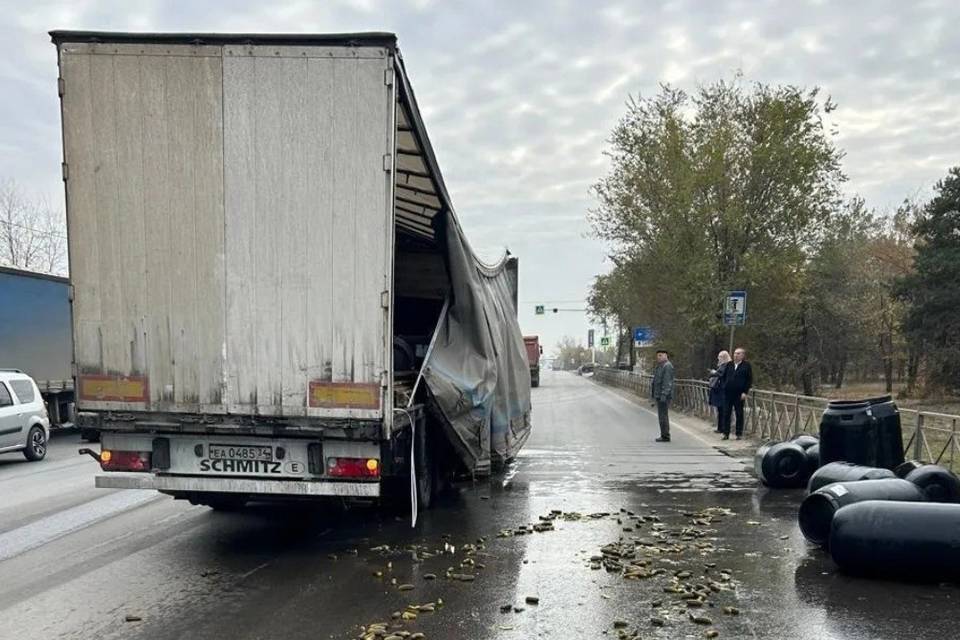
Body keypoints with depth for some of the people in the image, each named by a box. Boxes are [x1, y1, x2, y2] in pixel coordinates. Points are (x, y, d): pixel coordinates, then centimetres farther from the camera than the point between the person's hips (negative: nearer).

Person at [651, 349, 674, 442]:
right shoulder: (661, 366, 18)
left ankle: (665, 436, -6)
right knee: (662, 415, 13)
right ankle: (664, 435, 19)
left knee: (663, 415, -9)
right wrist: (655, 395, 21)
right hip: (659, 395, 11)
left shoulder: (667, 366, -14)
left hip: (664, 395, -11)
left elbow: (667, 382, -21)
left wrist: (664, 395, -25)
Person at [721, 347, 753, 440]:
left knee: (739, 414, 3)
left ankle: (739, 434, 11)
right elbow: (724, 377, 18)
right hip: (728, 393, 4)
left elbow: (749, 380, -4)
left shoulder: (746, 366, -1)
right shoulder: (729, 365, 12)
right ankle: (726, 433, 10)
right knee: (726, 414, 4)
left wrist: (745, 392, -10)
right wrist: (724, 387, 7)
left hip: (739, 394, -4)